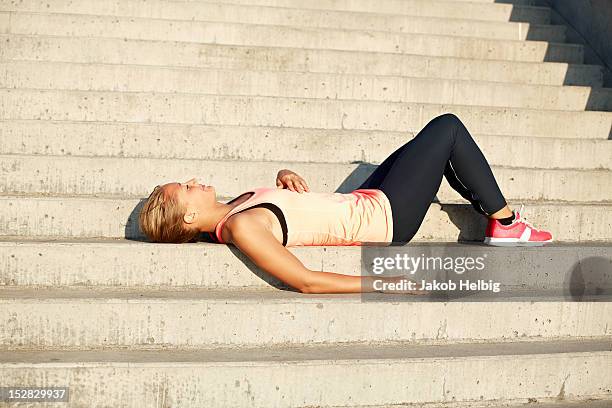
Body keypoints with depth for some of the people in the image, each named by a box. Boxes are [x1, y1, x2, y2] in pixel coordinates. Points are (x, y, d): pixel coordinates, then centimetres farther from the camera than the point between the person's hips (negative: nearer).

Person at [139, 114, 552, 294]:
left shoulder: (236, 206, 1)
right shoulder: (241, 227, -27)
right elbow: (306, 281, -30)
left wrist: (287, 176, -6)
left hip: (363, 202, 9)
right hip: (385, 217, -9)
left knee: (428, 147, 24)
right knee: (447, 127, 1)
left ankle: (495, 213, 36)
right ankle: (505, 223, 14)